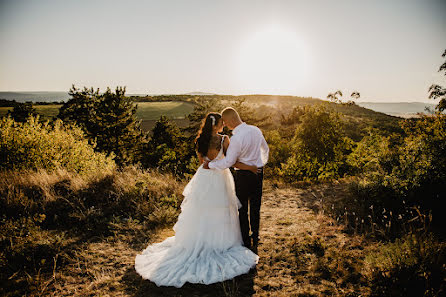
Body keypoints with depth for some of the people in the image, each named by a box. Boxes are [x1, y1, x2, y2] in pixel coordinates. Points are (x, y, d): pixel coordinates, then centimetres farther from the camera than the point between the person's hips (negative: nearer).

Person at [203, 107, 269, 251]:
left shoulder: (236, 138, -23)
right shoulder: (256, 130, 0)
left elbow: (228, 162, -22)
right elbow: (265, 149, 14)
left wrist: (210, 165, -8)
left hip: (243, 175, -7)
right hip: (258, 172, 7)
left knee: (242, 209, 10)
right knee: (255, 207, 18)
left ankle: (246, 241, 21)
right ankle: (255, 238, 31)